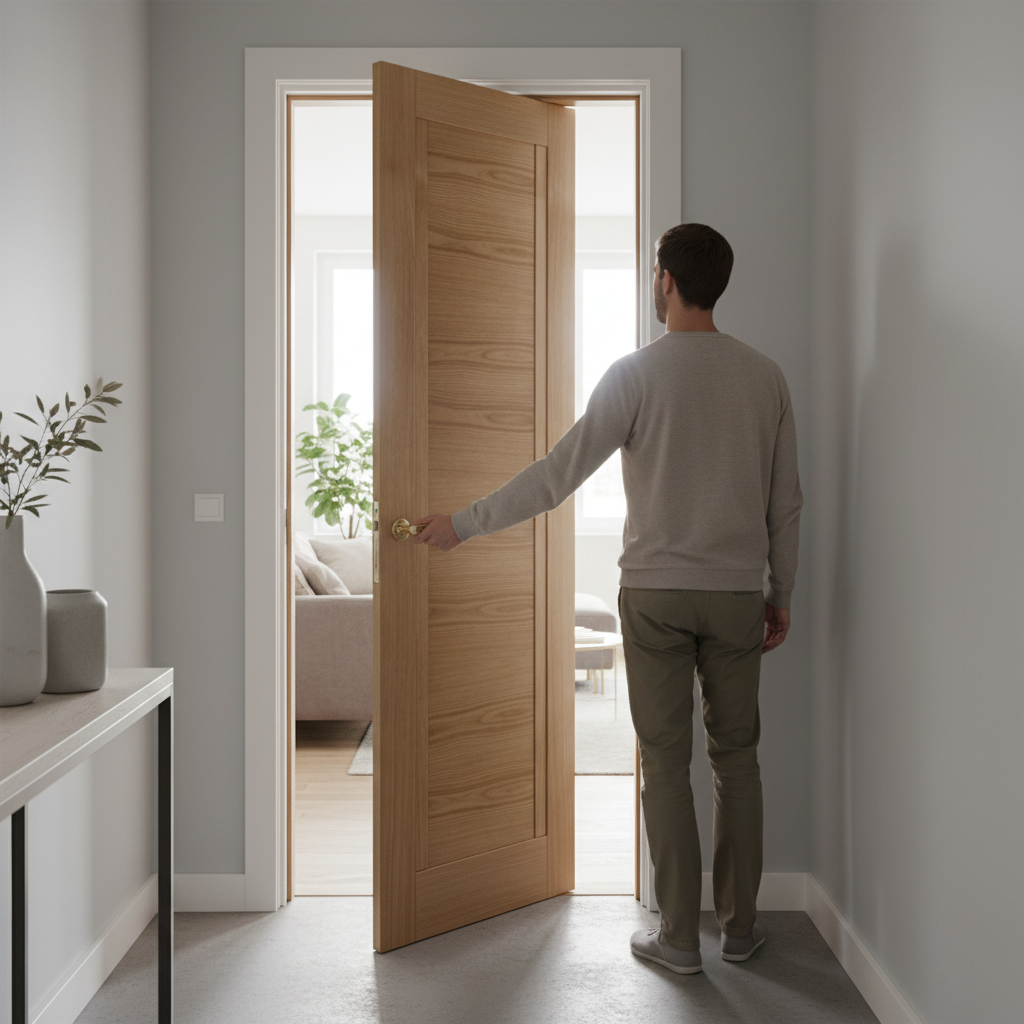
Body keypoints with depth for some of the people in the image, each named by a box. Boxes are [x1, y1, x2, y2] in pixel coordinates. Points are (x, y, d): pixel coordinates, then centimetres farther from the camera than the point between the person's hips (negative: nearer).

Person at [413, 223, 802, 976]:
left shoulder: (637, 374, -9)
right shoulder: (765, 376, 2)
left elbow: (557, 476, -12)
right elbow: (786, 502, 6)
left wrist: (465, 524, -3)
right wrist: (781, 593, 16)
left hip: (655, 591, -3)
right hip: (738, 594, 4)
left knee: (666, 760, 5)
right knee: (736, 755, 14)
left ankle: (679, 936, 14)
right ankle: (741, 926, 24)